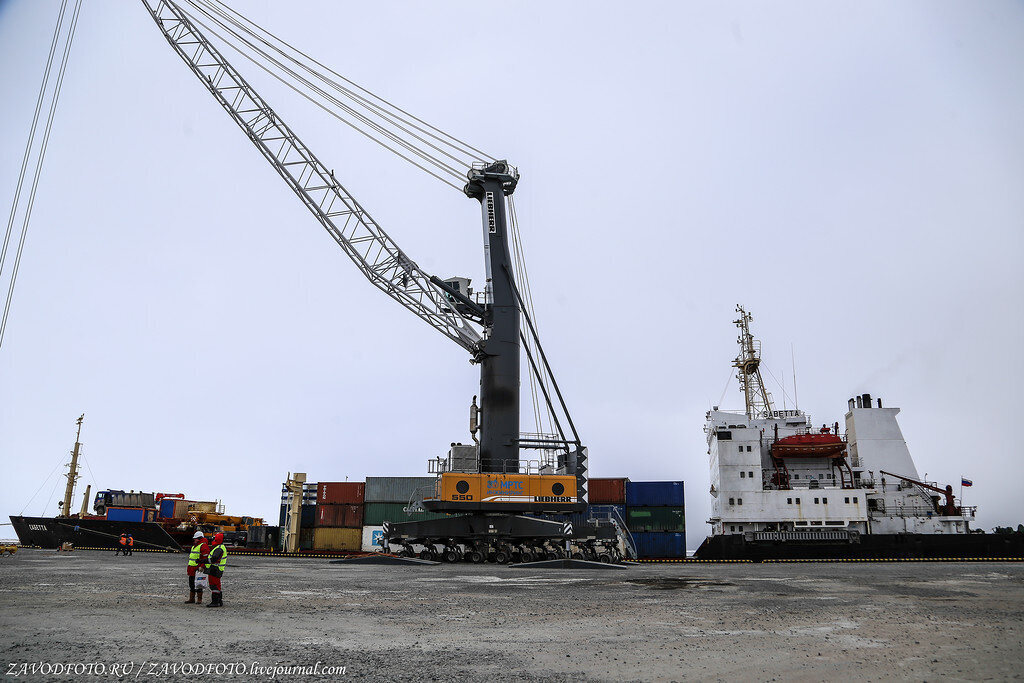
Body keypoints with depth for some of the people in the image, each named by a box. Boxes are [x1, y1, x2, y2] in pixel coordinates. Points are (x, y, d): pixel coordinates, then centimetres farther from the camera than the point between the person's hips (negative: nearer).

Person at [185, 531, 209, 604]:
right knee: (191, 584, 14)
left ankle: (199, 599, 1)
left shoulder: (203, 546, -13)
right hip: (192, 569, 10)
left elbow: (205, 558, -20)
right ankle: (191, 599, 23)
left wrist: (202, 567, -27)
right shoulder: (195, 545, 20)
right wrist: (189, 568, 27)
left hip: (198, 569, -10)